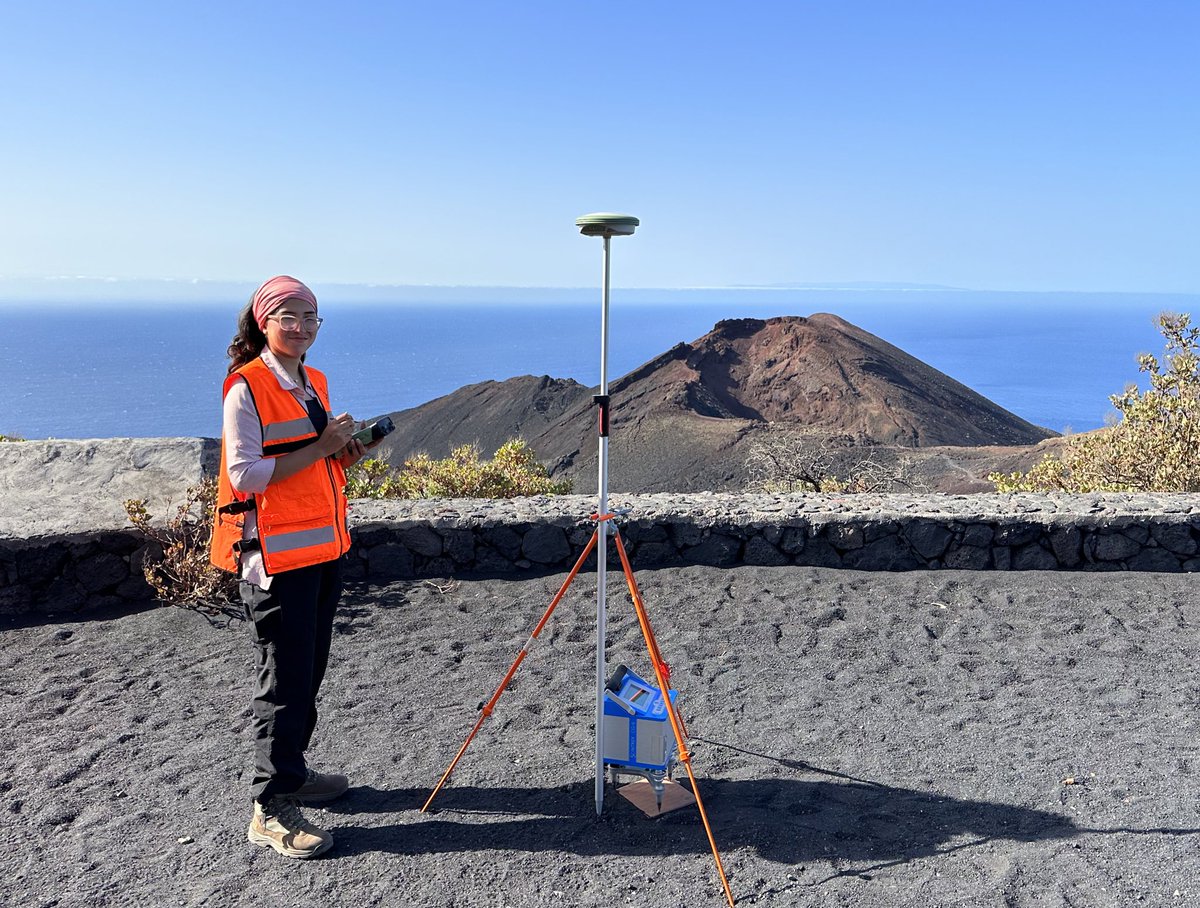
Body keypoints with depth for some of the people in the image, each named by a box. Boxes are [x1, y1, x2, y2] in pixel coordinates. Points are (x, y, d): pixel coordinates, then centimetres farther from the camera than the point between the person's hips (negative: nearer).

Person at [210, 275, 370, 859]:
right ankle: (271, 810, 7)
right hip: (276, 555, -8)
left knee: (309, 670, 16)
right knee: (285, 679, -4)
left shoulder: (315, 383, 13)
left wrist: (342, 454, 2)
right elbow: (245, 473, -19)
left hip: (325, 547, 8)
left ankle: (292, 772, 31)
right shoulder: (247, 388, -11)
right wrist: (321, 447, -19)